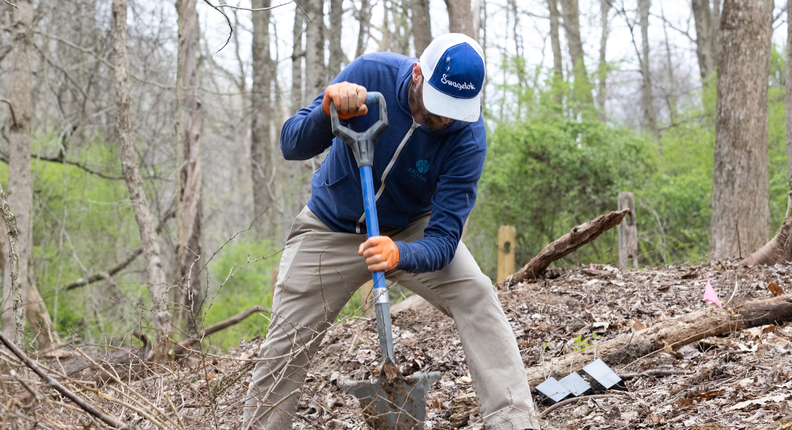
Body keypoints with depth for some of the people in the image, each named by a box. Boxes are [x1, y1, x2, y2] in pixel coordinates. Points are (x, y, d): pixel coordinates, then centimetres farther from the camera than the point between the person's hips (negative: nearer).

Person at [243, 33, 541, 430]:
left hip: (411, 231, 0)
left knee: (477, 297, -22)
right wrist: (327, 111, -46)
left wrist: (401, 255, -53)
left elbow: (442, 240, -31)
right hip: (331, 229, 0)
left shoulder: (467, 135, -27)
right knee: (286, 346, -4)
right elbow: (292, 146, -25)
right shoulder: (371, 74, -27)